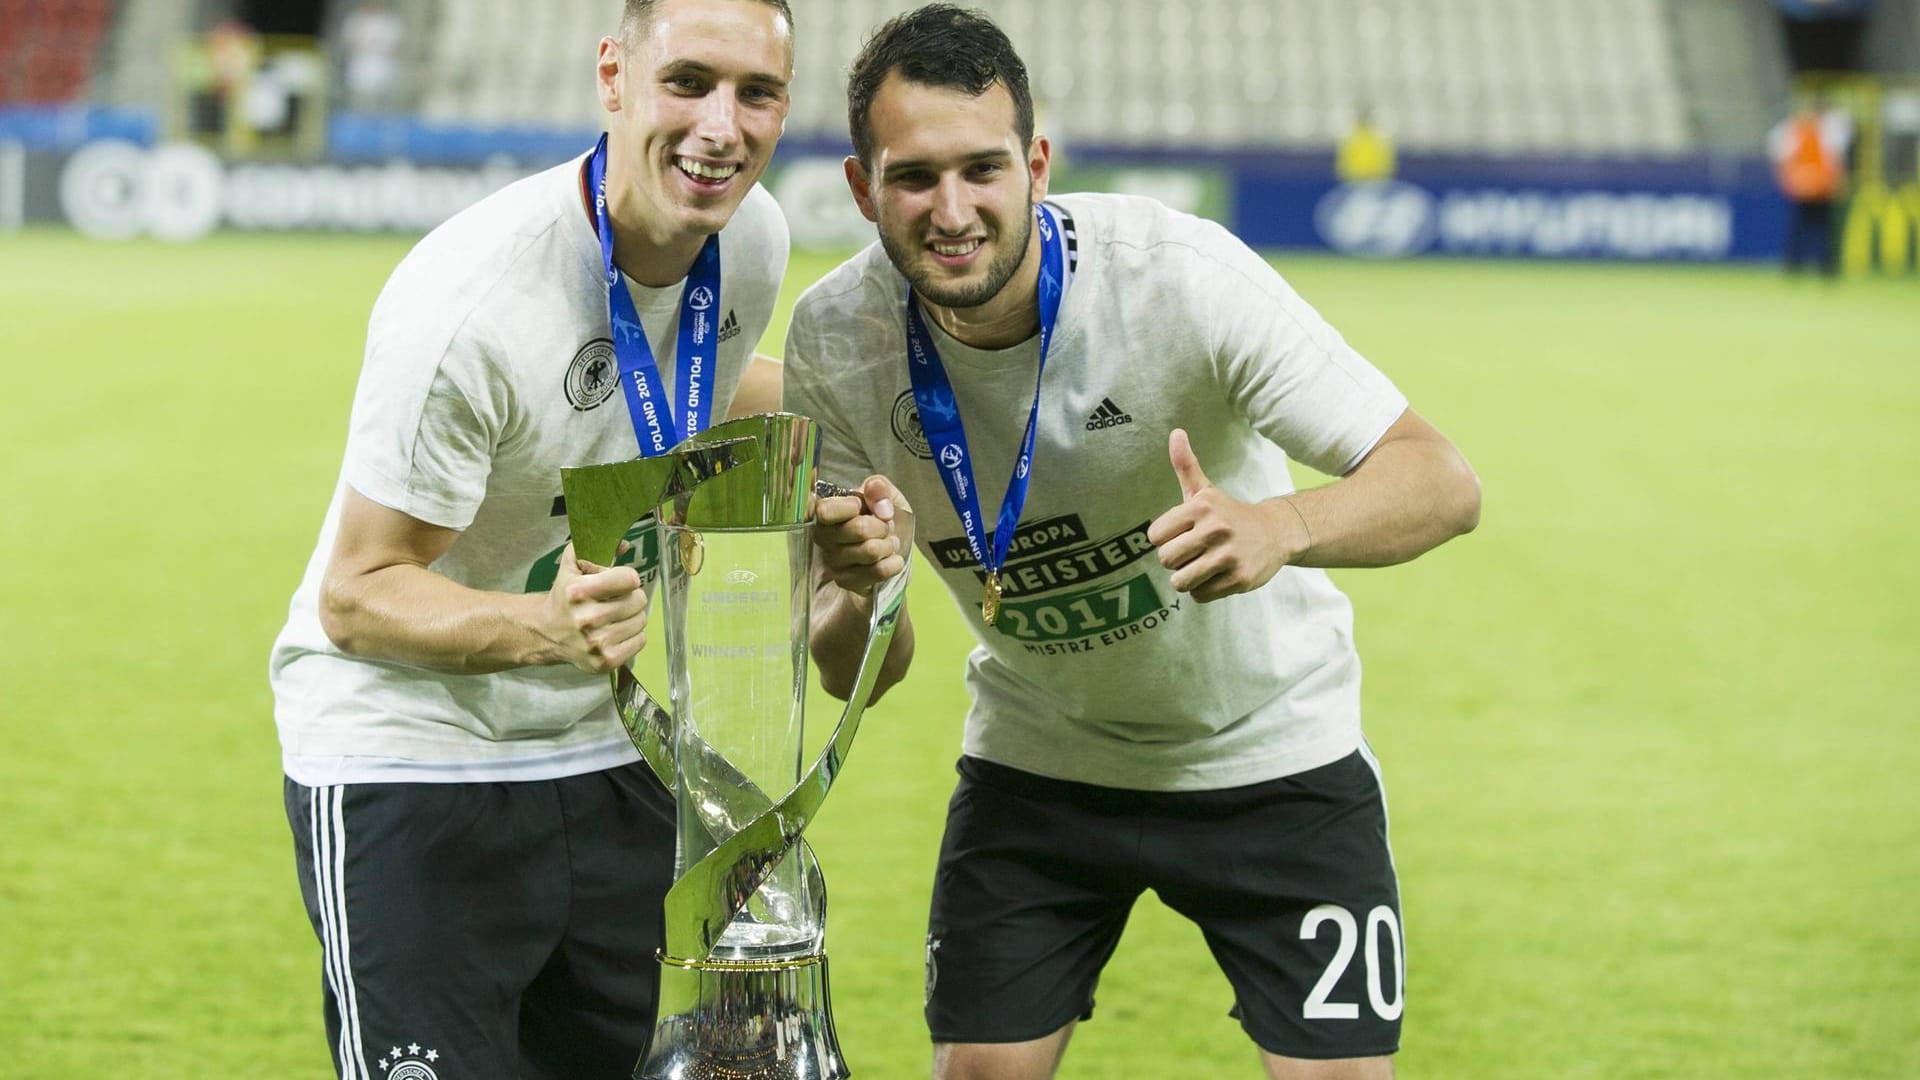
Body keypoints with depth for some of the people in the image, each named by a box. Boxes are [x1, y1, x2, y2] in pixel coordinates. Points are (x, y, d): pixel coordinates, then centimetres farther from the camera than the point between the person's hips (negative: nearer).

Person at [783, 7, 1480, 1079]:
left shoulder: (1178, 271, -27)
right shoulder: (836, 336, -16)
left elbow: (1445, 483, -30)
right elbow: (854, 675, -11)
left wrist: (1282, 526, -51)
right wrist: (861, 594, -35)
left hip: (1271, 751, -2)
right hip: (1036, 760, 2)